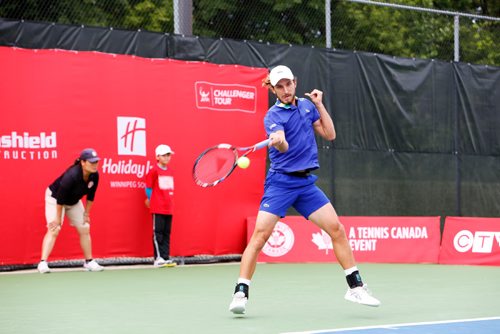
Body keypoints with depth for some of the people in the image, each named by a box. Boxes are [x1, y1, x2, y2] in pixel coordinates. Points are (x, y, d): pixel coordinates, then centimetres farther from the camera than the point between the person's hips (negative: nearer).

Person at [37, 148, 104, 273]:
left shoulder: (94, 175, -19)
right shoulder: (71, 176, -38)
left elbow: (90, 196, -3)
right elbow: (60, 199, -30)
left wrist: (86, 213, 1)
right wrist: (58, 218, -23)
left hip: (74, 201, 7)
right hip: (54, 198, -7)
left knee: (85, 229, 6)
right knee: (54, 229, -19)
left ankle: (89, 262, 17)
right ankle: (43, 263, -24)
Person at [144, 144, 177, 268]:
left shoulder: (170, 171, 12)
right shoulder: (154, 170, -7)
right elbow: (148, 187, -2)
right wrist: (149, 199, 6)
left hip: (168, 208, 6)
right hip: (157, 209, -6)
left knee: (166, 233, 8)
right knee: (158, 233, -4)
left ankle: (166, 258, 11)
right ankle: (158, 258, -3)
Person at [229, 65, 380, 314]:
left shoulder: (307, 106, 10)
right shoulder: (273, 115, -8)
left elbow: (329, 135, 10)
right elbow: (283, 147, -26)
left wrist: (319, 105, 3)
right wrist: (278, 141, -50)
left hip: (306, 182, 5)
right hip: (280, 182, -5)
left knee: (337, 229, -2)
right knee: (260, 235, -15)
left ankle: (356, 287, 8)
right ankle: (241, 293, -9)